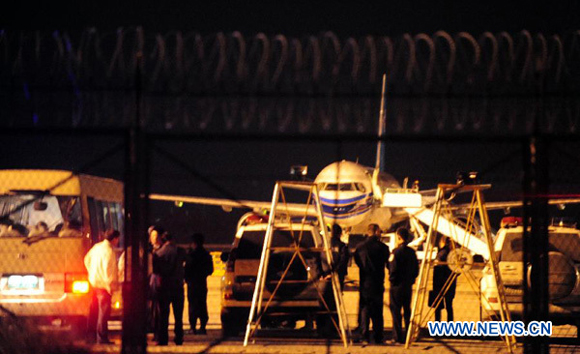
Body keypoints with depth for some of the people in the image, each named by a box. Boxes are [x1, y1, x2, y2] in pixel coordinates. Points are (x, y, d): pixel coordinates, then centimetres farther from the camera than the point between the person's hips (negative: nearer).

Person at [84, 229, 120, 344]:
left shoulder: (97, 247, 10)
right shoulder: (109, 251, -17)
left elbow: (87, 260, 21)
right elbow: (108, 269, -21)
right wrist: (110, 284, -16)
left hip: (94, 282, 9)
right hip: (103, 284, -9)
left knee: (94, 310, 14)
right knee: (104, 311, -5)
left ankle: (90, 335, 20)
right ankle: (102, 337, -6)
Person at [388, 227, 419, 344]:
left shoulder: (396, 251, -15)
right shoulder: (412, 252, 7)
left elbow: (393, 269, -18)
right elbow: (416, 269, 10)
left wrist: (392, 279, -5)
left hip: (397, 286, -7)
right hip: (408, 285, 7)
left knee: (395, 310, -2)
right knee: (407, 310, 13)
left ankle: (397, 337, -5)